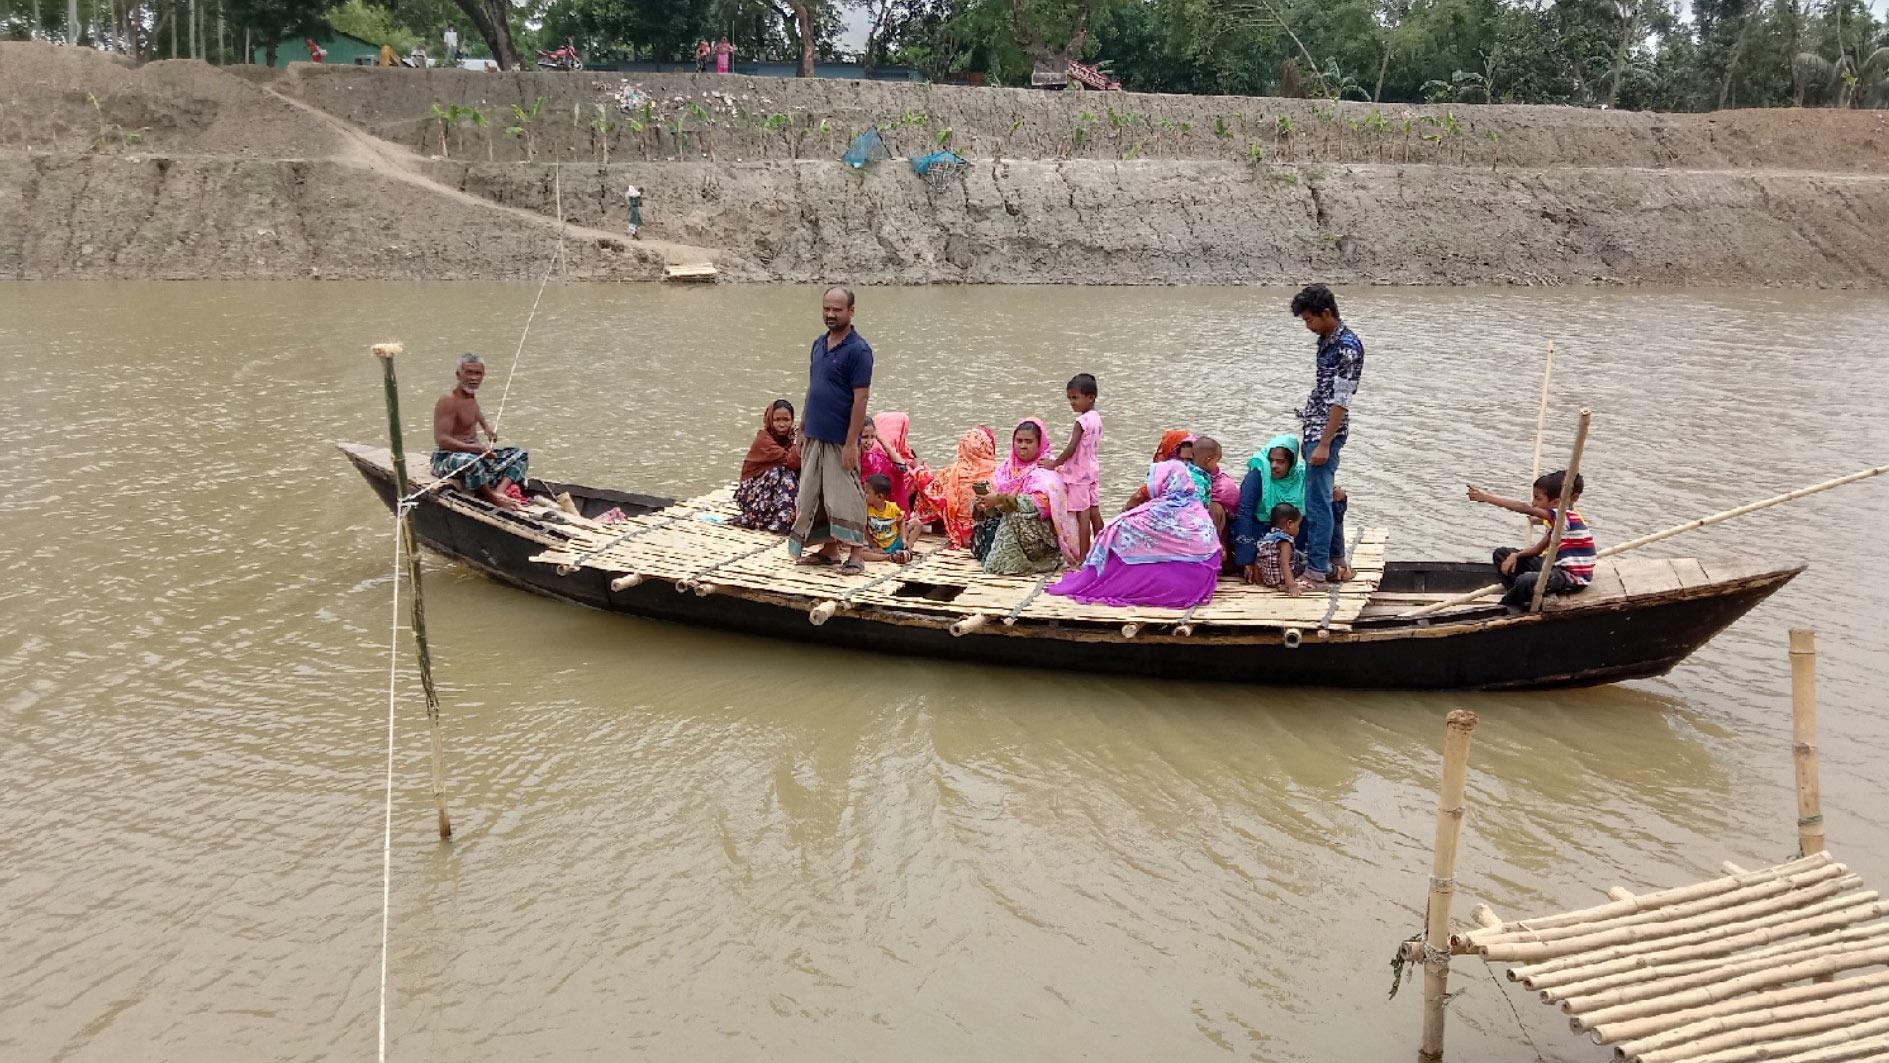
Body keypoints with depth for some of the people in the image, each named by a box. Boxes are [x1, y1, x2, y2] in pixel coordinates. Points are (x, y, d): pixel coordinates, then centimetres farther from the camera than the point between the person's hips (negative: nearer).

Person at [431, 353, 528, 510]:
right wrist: (476, 448, -34)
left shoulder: (471, 394, 9)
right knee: (471, 462, -44)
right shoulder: (448, 400, -18)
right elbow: (442, 440, -28)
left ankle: (499, 490, -23)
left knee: (521, 455, 3)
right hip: (447, 458, -10)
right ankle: (493, 498, -22)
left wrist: (487, 428, 23)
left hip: (475, 451, 10)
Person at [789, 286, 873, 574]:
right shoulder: (819, 344, 11)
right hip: (814, 437, 8)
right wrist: (803, 429, 16)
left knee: (845, 496, -2)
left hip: (840, 440, -8)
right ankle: (829, 549, 24)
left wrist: (851, 443, -19)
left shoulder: (858, 350, -13)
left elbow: (860, 399, -16)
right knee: (813, 496, 12)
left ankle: (854, 555, 8)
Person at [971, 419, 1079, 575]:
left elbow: (1042, 502, -23)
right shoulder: (1007, 467, 10)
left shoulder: (1047, 471, -7)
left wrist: (1002, 499, -25)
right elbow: (993, 493, 5)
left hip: (1037, 537, -5)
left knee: (1016, 514, -30)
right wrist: (982, 506, -19)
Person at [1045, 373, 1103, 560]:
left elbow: (1072, 448, -22)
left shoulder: (1082, 420, -18)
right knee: (1094, 512, 13)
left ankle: (1083, 557, -4)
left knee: (1082, 514, -6)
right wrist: (1062, 464, 18)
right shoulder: (1096, 418, 9)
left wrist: (1054, 463, -10)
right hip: (1093, 471, 9)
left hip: (1079, 473, -9)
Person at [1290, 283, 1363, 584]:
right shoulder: (1327, 340, 12)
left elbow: (1340, 401, -20)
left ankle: (1316, 570, -4)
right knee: (1322, 498, 15)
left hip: (1326, 434, -10)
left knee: (1317, 501, -8)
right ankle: (1335, 562, 24)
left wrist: (1324, 444, -21)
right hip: (1314, 430, 10)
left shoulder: (1347, 346, -17)